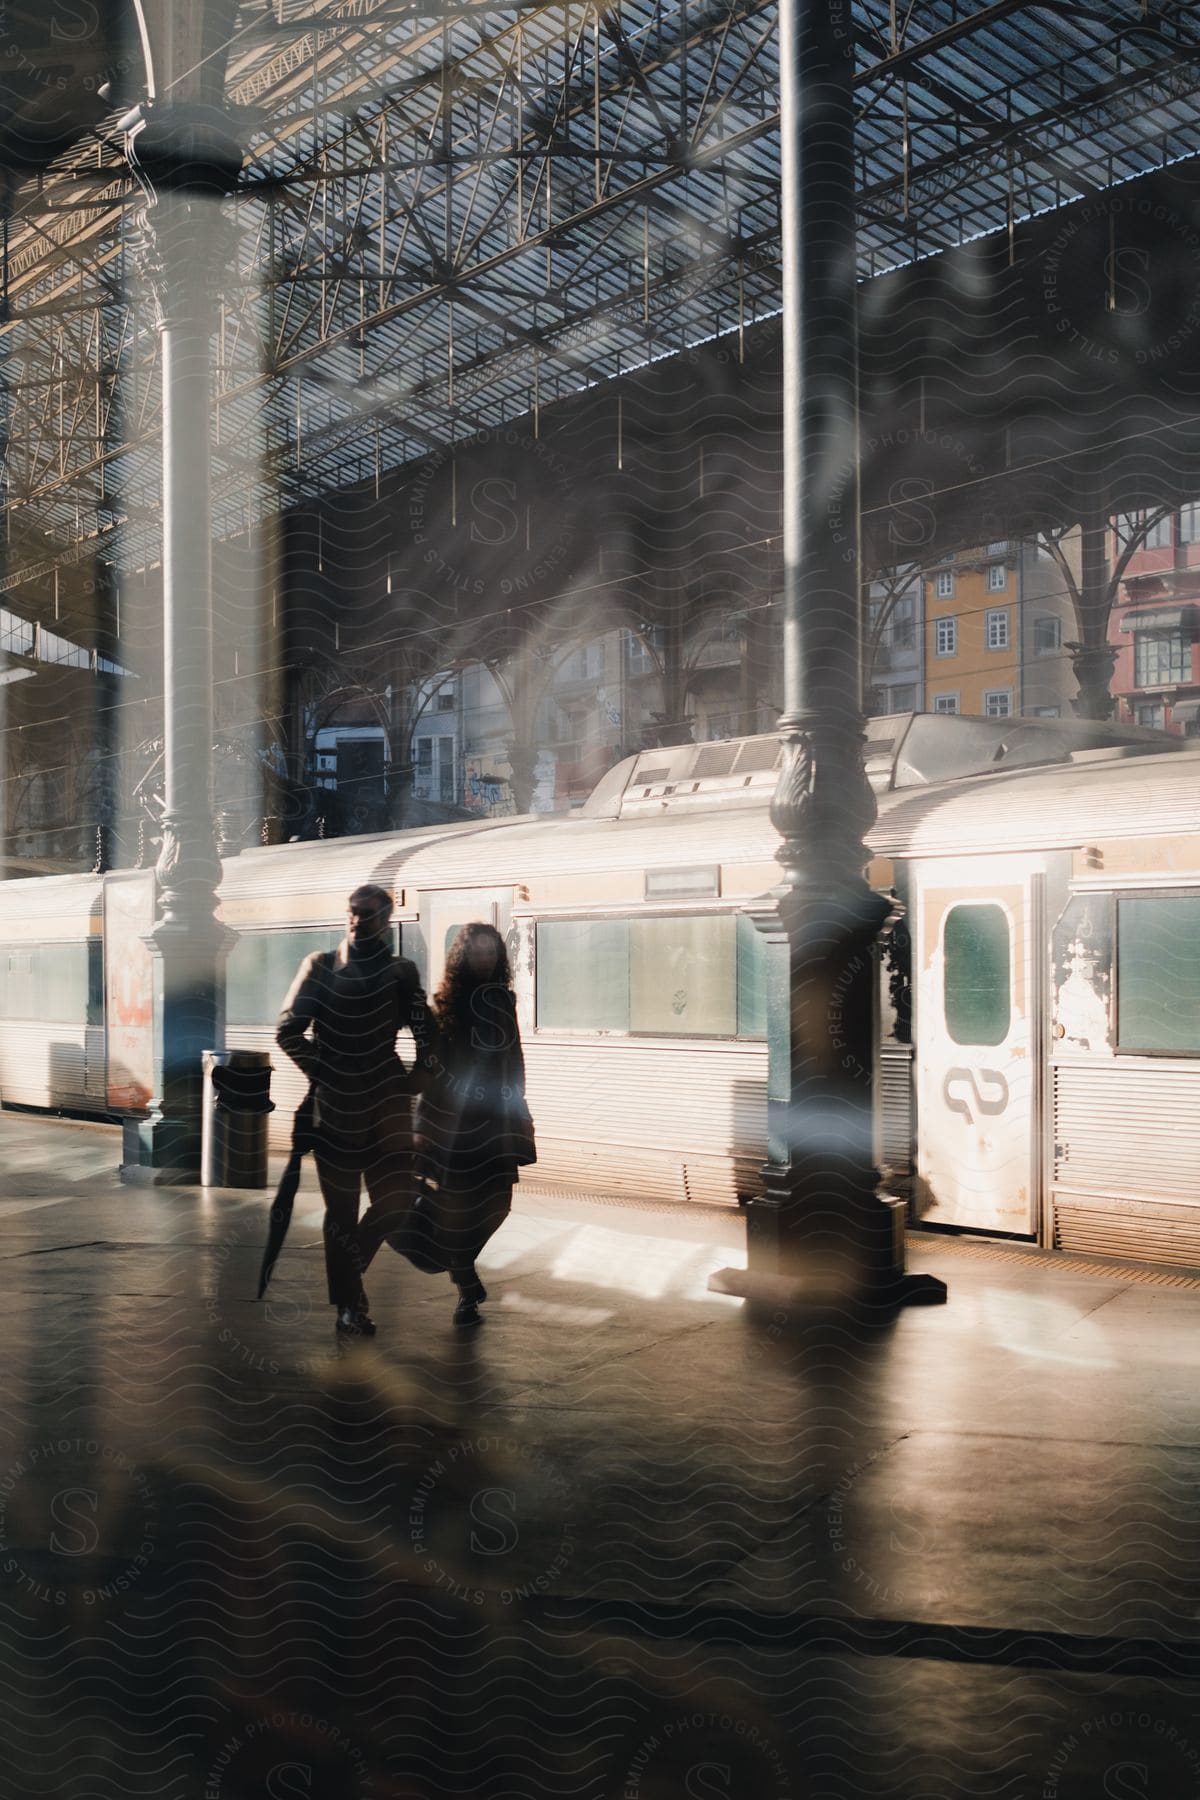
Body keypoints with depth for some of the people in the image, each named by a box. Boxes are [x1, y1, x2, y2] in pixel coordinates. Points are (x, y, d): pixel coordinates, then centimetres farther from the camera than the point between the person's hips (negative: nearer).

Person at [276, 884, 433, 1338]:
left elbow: (428, 1036, 2)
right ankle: (348, 1304, 16)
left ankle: (349, 1265, 18)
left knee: (395, 1200, -7)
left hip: (385, 1101, 1)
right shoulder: (320, 966, 1)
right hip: (334, 1104, -1)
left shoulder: (400, 972, 3)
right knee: (341, 1209, 5)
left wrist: (413, 1081, -3)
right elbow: (289, 1031, -2)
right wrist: (320, 1073, -3)